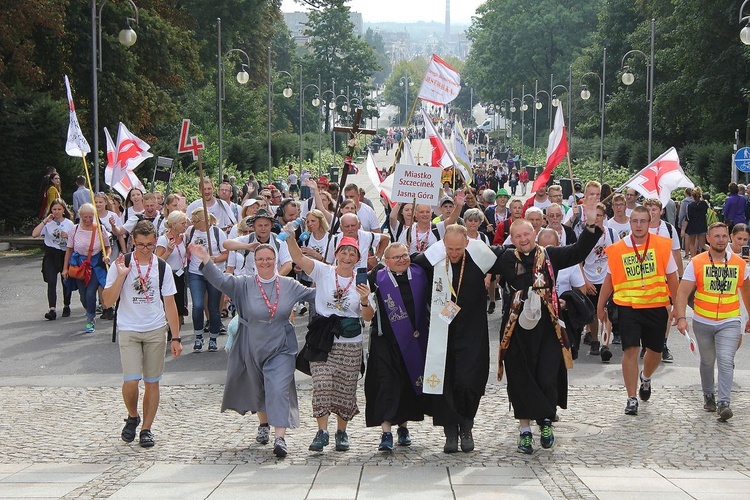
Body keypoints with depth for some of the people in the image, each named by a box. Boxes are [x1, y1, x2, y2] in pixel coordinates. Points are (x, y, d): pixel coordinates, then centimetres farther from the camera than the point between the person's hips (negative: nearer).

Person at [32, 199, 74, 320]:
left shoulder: (69, 224, 4)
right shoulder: (48, 223, 1)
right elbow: (34, 234, -14)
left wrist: (68, 236, -13)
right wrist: (45, 221, -14)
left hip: (65, 254, 1)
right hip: (51, 255, -1)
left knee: (66, 282, 10)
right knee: (51, 282, -13)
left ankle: (66, 306, 30)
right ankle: (52, 309, -21)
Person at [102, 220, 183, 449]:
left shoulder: (162, 268, 3)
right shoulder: (121, 265, -2)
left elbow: (169, 304, 7)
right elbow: (108, 302, -6)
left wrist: (176, 337, 3)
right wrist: (121, 276, -16)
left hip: (156, 331, 2)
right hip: (128, 330, -2)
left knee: (152, 382, 4)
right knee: (130, 380, -13)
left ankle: (146, 428, 16)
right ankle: (132, 417, 15)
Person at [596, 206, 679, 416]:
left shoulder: (662, 245, -3)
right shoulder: (617, 249, -2)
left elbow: (671, 277, 4)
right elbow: (610, 279, 8)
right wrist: (600, 306, 10)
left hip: (657, 306, 1)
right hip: (628, 306, -1)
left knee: (655, 351, 13)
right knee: (630, 350, -10)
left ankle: (645, 378, 47)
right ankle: (631, 399, 0)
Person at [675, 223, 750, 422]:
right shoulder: (696, 263, -7)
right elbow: (682, 293, -11)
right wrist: (681, 318, -24)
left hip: (730, 322, 0)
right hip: (703, 322, 0)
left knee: (726, 361, -15)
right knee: (707, 362, 15)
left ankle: (724, 403, -15)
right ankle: (708, 395, 36)